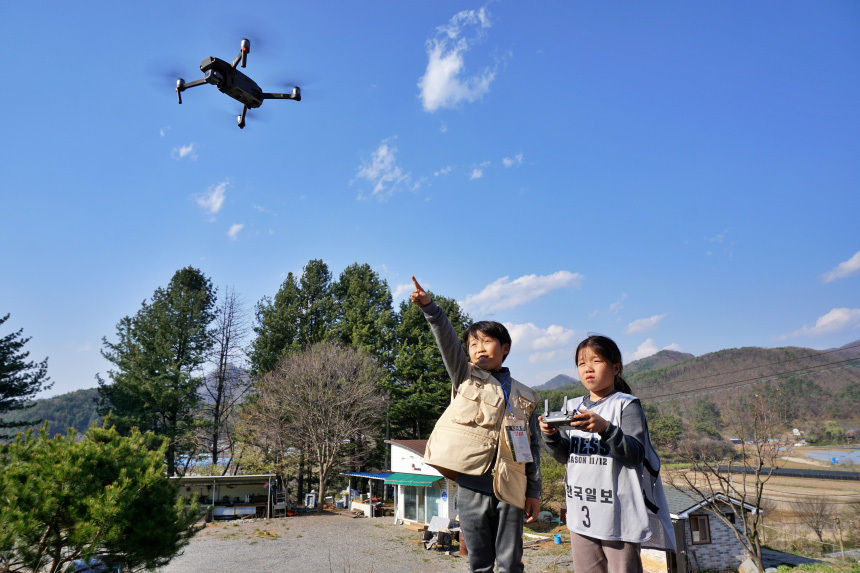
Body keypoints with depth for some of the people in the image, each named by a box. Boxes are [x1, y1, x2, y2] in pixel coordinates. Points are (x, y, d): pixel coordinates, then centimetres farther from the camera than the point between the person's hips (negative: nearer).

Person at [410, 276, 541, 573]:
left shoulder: (524, 396, 10)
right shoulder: (466, 377, 7)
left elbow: (534, 448, 11)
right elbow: (447, 341, -9)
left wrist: (534, 492, 7)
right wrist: (429, 307, -22)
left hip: (510, 490, 1)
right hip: (471, 485, 0)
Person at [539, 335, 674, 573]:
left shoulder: (626, 405, -6)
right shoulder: (572, 406, 9)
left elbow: (635, 454, -15)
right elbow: (565, 456, 11)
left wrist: (605, 428, -29)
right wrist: (551, 436, -9)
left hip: (619, 513, -5)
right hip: (581, 513, 5)